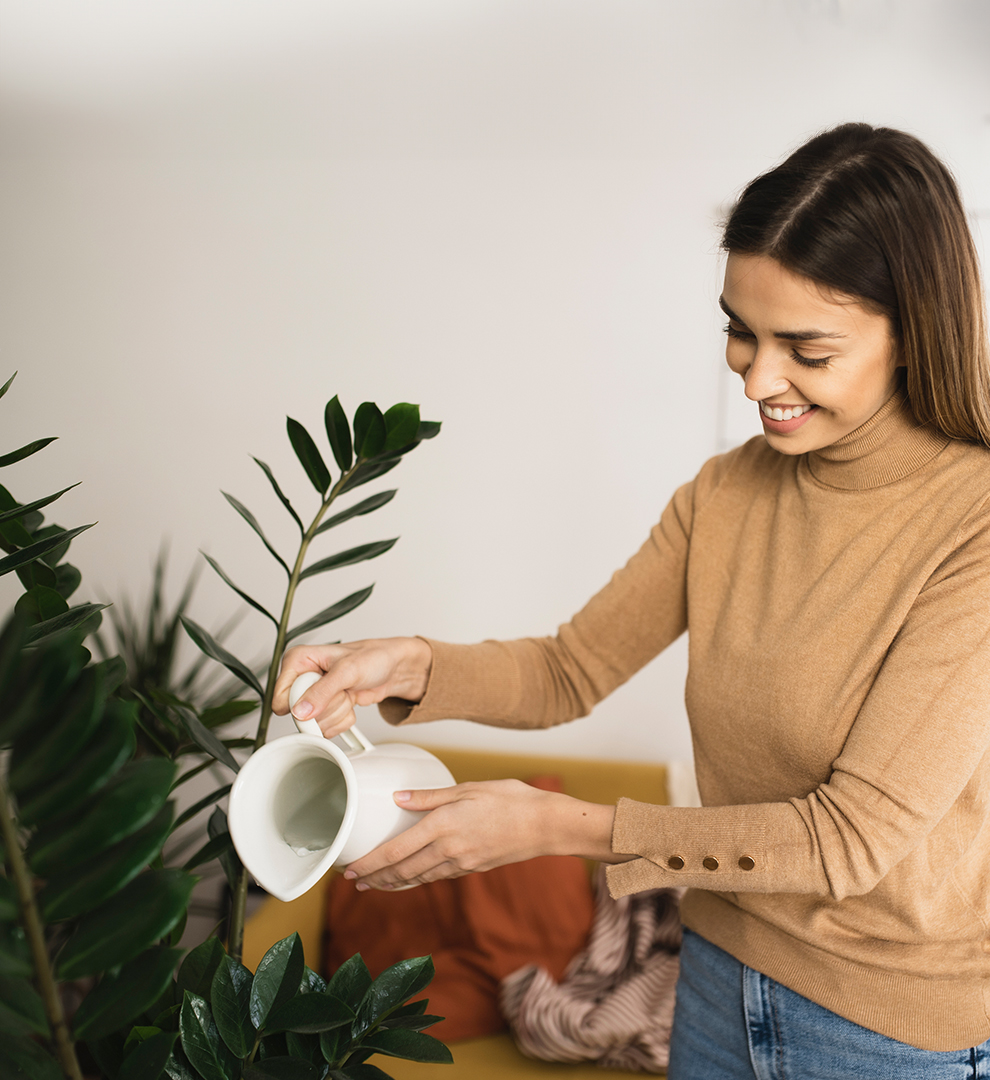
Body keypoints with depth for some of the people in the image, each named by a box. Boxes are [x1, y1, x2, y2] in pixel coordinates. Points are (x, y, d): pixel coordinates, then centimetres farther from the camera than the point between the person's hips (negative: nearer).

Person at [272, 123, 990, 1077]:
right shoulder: (725, 494, -4)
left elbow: (857, 835, -25)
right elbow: (573, 669, 1)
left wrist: (555, 825, -27)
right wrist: (412, 666, -18)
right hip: (723, 981, 5)